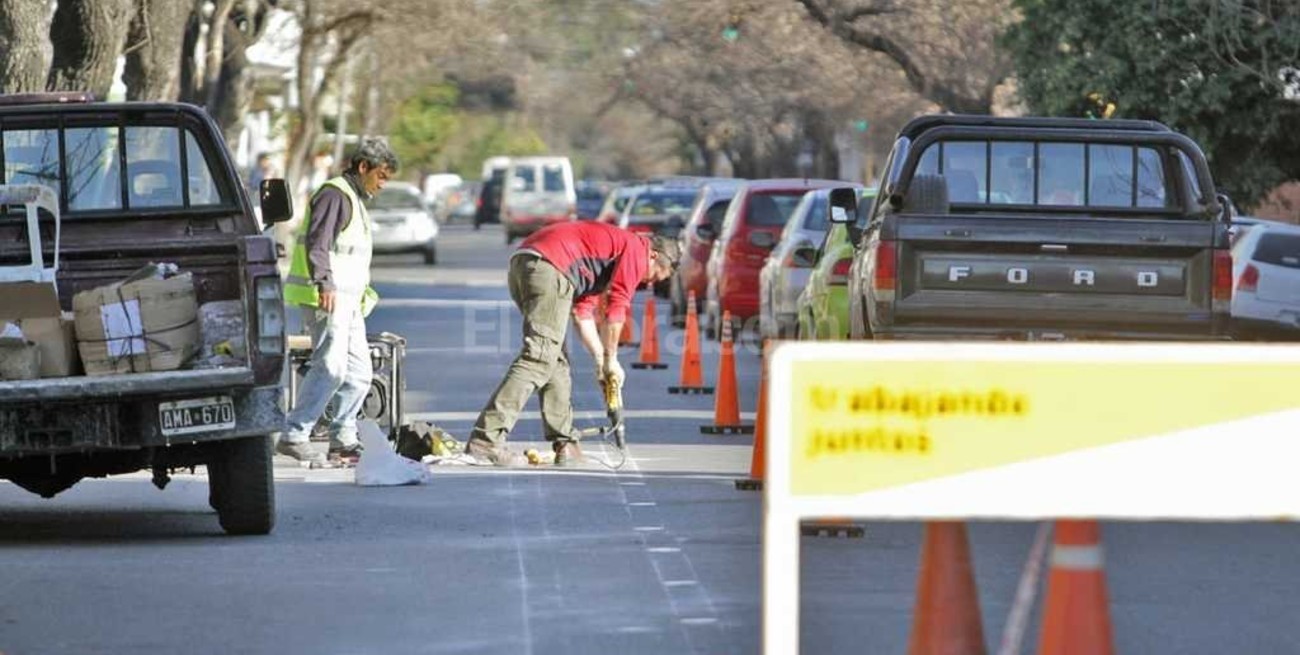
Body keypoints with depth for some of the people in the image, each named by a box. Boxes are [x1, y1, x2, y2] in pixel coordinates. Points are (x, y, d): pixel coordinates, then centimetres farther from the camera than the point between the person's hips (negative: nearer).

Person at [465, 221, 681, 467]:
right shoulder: (636, 249, 7)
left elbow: (583, 312, 29)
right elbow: (616, 308, 0)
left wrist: (601, 360, 24)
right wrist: (611, 360, 8)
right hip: (550, 268, -10)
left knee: (556, 359, 17)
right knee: (539, 357, -15)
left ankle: (564, 443, 20)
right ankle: (485, 441, -24)